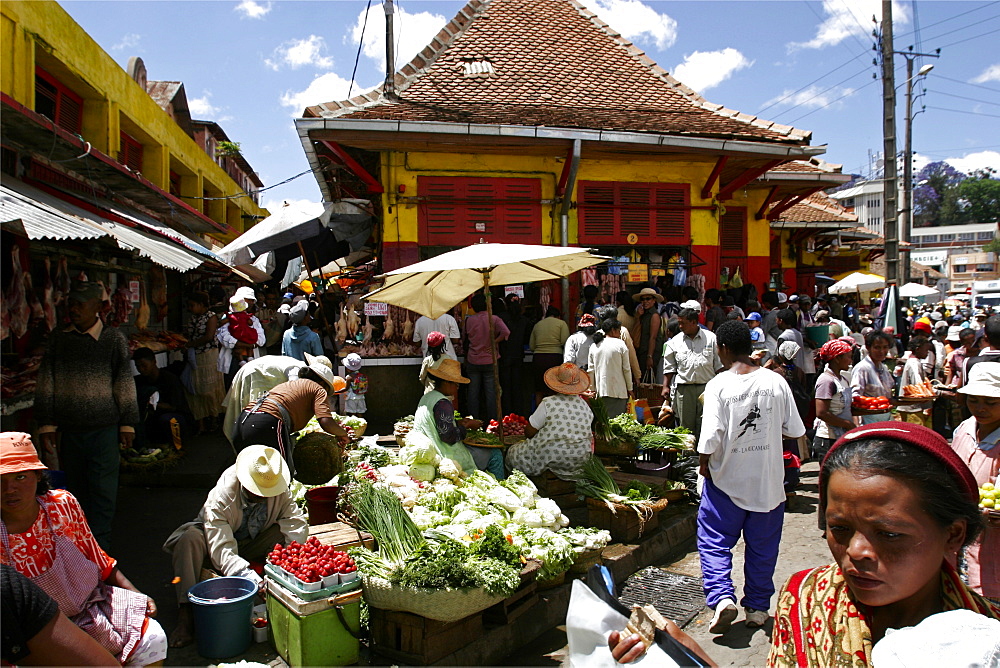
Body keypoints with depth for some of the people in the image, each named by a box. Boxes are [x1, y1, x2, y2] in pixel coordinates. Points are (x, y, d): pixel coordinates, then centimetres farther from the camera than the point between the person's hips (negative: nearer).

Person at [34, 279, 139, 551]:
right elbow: (45, 383, 7)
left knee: (103, 491, 0)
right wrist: (46, 424, 2)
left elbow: (125, 383, 1)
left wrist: (127, 425, 0)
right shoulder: (58, 338, 4)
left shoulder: (113, 338, -2)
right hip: (69, 429, 3)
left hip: (104, 429, -3)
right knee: (74, 490, 14)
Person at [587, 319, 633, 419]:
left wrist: (592, 390, 15)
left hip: (600, 391, 4)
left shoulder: (594, 346, 8)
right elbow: (626, 369, -2)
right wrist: (630, 389, 6)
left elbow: (591, 370, 8)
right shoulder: (620, 345, -4)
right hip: (618, 391, -4)